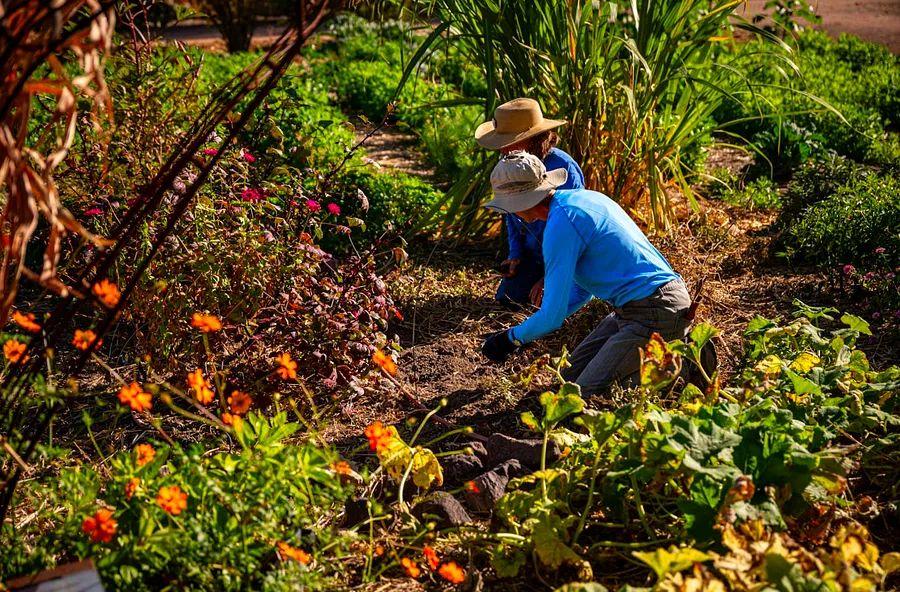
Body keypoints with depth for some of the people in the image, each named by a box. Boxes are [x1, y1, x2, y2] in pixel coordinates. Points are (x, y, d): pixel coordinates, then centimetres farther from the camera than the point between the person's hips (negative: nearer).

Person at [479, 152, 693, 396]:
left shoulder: (561, 223, -18)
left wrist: (510, 339, 1)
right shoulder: (583, 197, 12)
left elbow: (552, 316, -16)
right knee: (572, 375, 14)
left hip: (654, 313, -10)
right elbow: (585, 284, 25)